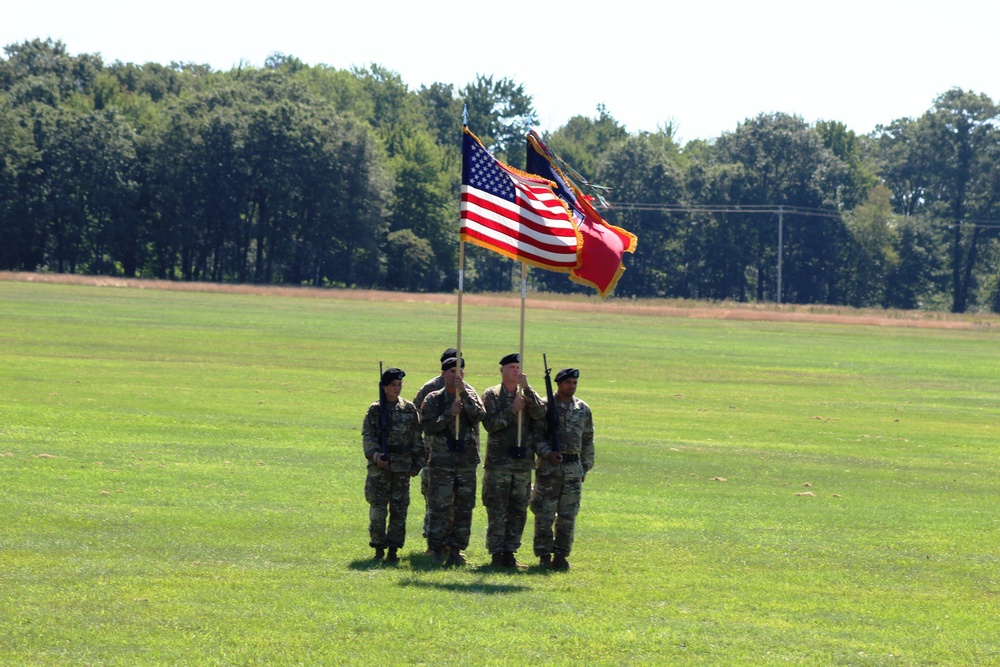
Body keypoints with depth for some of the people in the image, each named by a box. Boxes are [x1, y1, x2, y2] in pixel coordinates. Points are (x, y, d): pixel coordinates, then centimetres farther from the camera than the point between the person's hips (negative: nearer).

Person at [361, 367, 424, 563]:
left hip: (402, 466, 2)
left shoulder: (409, 409, 7)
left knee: (399, 509, 3)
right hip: (380, 466, -2)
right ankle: (379, 549, 7)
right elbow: (368, 436, -3)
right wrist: (375, 454, -19)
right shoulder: (376, 409, 1)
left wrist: (417, 463, 7)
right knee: (378, 508, -3)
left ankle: (393, 550, 10)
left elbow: (417, 438, 11)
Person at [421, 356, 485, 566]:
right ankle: (438, 552, 2)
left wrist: (464, 393, -20)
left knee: (464, 508, 5)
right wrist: (449, 414, -19)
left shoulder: (470, 396, 7)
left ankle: (456, 550, 11)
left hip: (467, 461, 3)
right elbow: (428, 427, -8)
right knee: (439, 508, -4)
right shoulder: (433, 399, 1)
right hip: (441, 461, -3)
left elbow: (479, 415, -12)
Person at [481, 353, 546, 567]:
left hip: (523, 461, 4)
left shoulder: (527, 395, 11)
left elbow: (541, 414, -8)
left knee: (519, 512, 6)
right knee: (497, 512, -3)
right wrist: (512, 410, -15)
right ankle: (496, 554, 1)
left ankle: (510, 552, 12)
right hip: (498, 462, -4)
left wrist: (527, 389, -15)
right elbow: (490, 423, -10)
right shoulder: (491, 395, 2)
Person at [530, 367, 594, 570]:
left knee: (568, 517, 5)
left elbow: (588, 440, 17)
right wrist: (547, 453, -20)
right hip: (548, 468, -4)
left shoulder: (583, 409, 11)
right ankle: (544, 556, 4)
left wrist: (586, 467, 14)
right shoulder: (545, 406, -2)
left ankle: (561, 556, 11)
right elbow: (536, 435, -5)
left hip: (573, 469, 4)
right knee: (545, 515, -2)